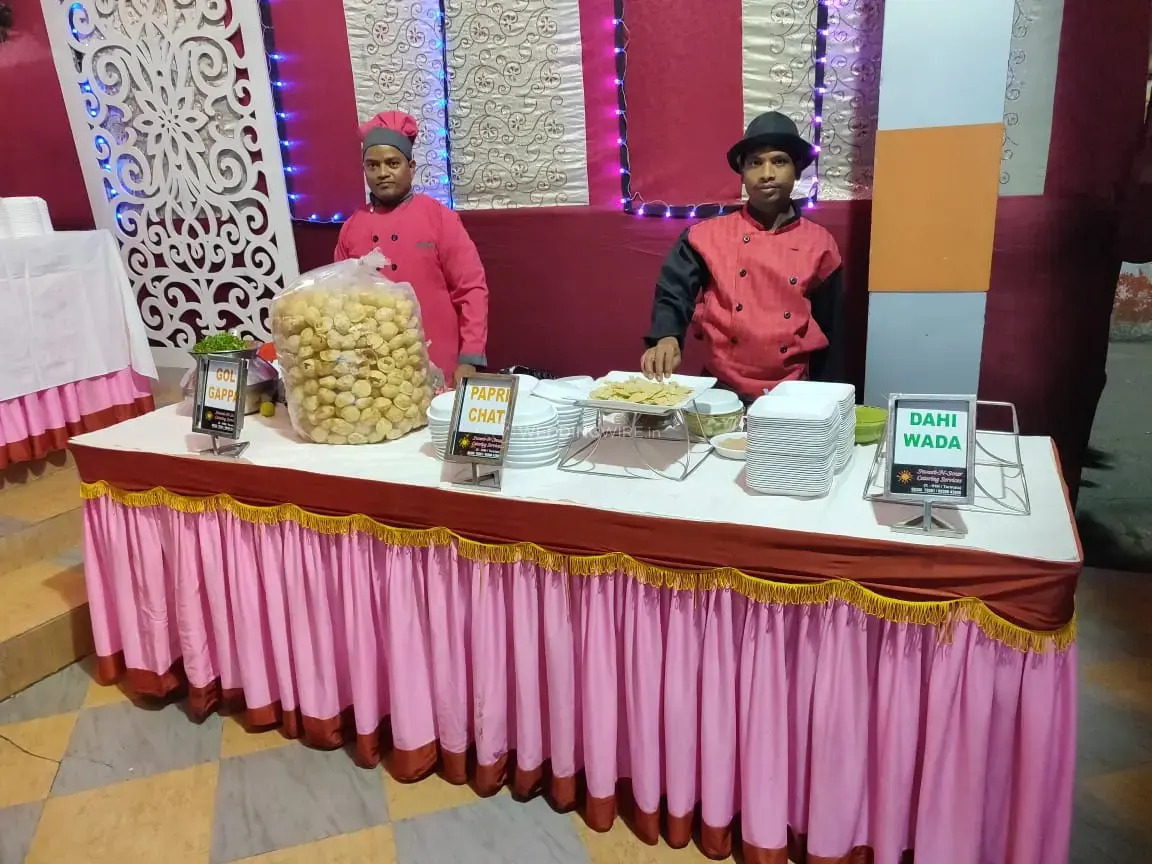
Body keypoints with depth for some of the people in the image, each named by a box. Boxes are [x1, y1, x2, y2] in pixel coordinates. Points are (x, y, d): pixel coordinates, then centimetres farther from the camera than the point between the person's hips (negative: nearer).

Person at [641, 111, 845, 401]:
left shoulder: (819, 245, 2)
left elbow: (830, 334, 7)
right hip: (720, 391, -1)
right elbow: (673, 295, -7)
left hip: (790, 395, 1)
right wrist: (666, 338, -27)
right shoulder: (706, 236, 0)